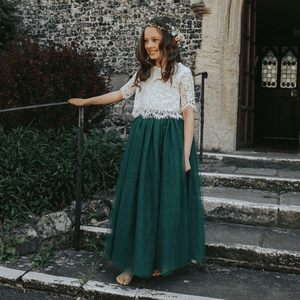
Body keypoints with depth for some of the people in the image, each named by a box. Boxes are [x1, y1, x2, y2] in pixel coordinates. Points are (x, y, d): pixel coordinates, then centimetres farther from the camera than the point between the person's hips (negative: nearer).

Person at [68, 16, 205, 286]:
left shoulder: (181, 73, 0)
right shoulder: (144, 73, 14)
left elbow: (189, 114, -4)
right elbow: (120, 94, 26)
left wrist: (186, 155, -11)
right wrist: (87, 101, 30)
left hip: (170, 142, -4)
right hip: (142, 140, 4)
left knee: (167, 200, 3)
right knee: (138, 198, 4)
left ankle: (161, 260, 20)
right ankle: (134, 262, 15)